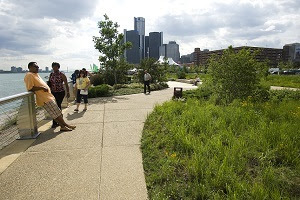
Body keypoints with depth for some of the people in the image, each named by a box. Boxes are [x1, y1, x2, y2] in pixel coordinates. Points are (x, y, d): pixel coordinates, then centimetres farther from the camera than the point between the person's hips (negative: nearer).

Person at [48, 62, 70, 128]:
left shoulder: (62, 75, -6)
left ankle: (55, 122, 3)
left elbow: (66, 84, -5)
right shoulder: (51, 75, 8)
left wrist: (68, 92, -6)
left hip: (60, 93, -5)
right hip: (53, 92, 5)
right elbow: (50, 83, 19)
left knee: (58, 106, -5)